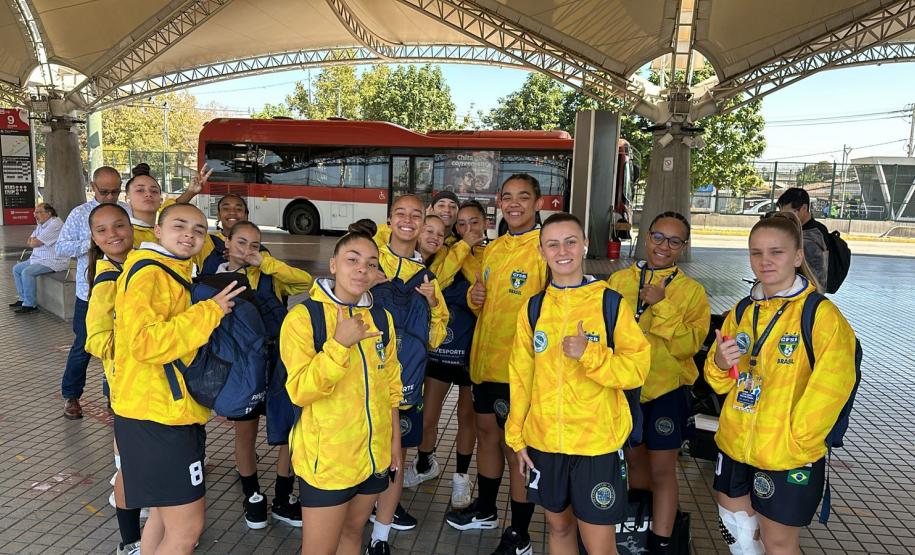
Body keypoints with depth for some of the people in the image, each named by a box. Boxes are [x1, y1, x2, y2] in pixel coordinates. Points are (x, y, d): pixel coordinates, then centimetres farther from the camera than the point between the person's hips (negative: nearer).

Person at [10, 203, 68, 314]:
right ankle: (23, 299, 19)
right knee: (16, 269, 12)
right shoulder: (41, 225, 14)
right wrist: (35, 241, -7)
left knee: (27, 272, -25)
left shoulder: (55, 224, -20)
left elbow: (34, 243, -20)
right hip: (39, 258, 11)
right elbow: (29, 242, 13)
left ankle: (30, 305, -15)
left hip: (54, 260, -11)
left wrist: (33, 241, 2)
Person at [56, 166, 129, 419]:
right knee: (83, 346, 8)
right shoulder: (79, 214, -3)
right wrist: (90, 243, -18)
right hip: (90, 292, -1)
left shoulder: (128, 212, 0)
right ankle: (71, 396, 27)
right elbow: (60, 247, -6)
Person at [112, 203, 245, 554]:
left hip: (174, 415, 10)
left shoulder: (179, 274, 15)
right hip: (156, 418, -10)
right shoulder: (147, 274, -15)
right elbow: (145, 342, -29)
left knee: (165, 514, 21)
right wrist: (210, 311, -23)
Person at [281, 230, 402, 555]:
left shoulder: (381, 318, 3)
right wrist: (340, 343, -30)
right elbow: (299, 392, -21)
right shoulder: (303, 317, -13)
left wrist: (395, 438, 13)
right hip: (326, 458, -5)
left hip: (375, 454, 5)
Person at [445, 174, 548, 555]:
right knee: (486, 431, 20)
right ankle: (485, 509, 41)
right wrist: (475, 297, 2)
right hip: (485, 358, 7)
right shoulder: (493, 249, 12)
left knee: (516, 445, 3)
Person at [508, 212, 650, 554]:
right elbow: (520, 376, 7)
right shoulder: (534, 308, 2)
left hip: (597, 442, -3)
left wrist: (589, 354, -25)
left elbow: (637, 369, -9)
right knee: (559, 527, 19)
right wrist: (517, 436, 8)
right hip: (544, 440, 3)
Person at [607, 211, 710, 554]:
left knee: (662, 470, 4)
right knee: (634, 460, 20)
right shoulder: (619, 280, -1)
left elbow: (687, 346, -17)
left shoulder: (692, 291, -7)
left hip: (667, 390, -3)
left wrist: (661, 305, -26)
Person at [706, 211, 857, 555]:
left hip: (789, 458, -5)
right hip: (734, 446, 6)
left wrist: (794, 439, -15)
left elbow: (830, 388, -18)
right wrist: (720, 363, -12)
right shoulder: (742, 312, 4)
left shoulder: (821, 314, -14)